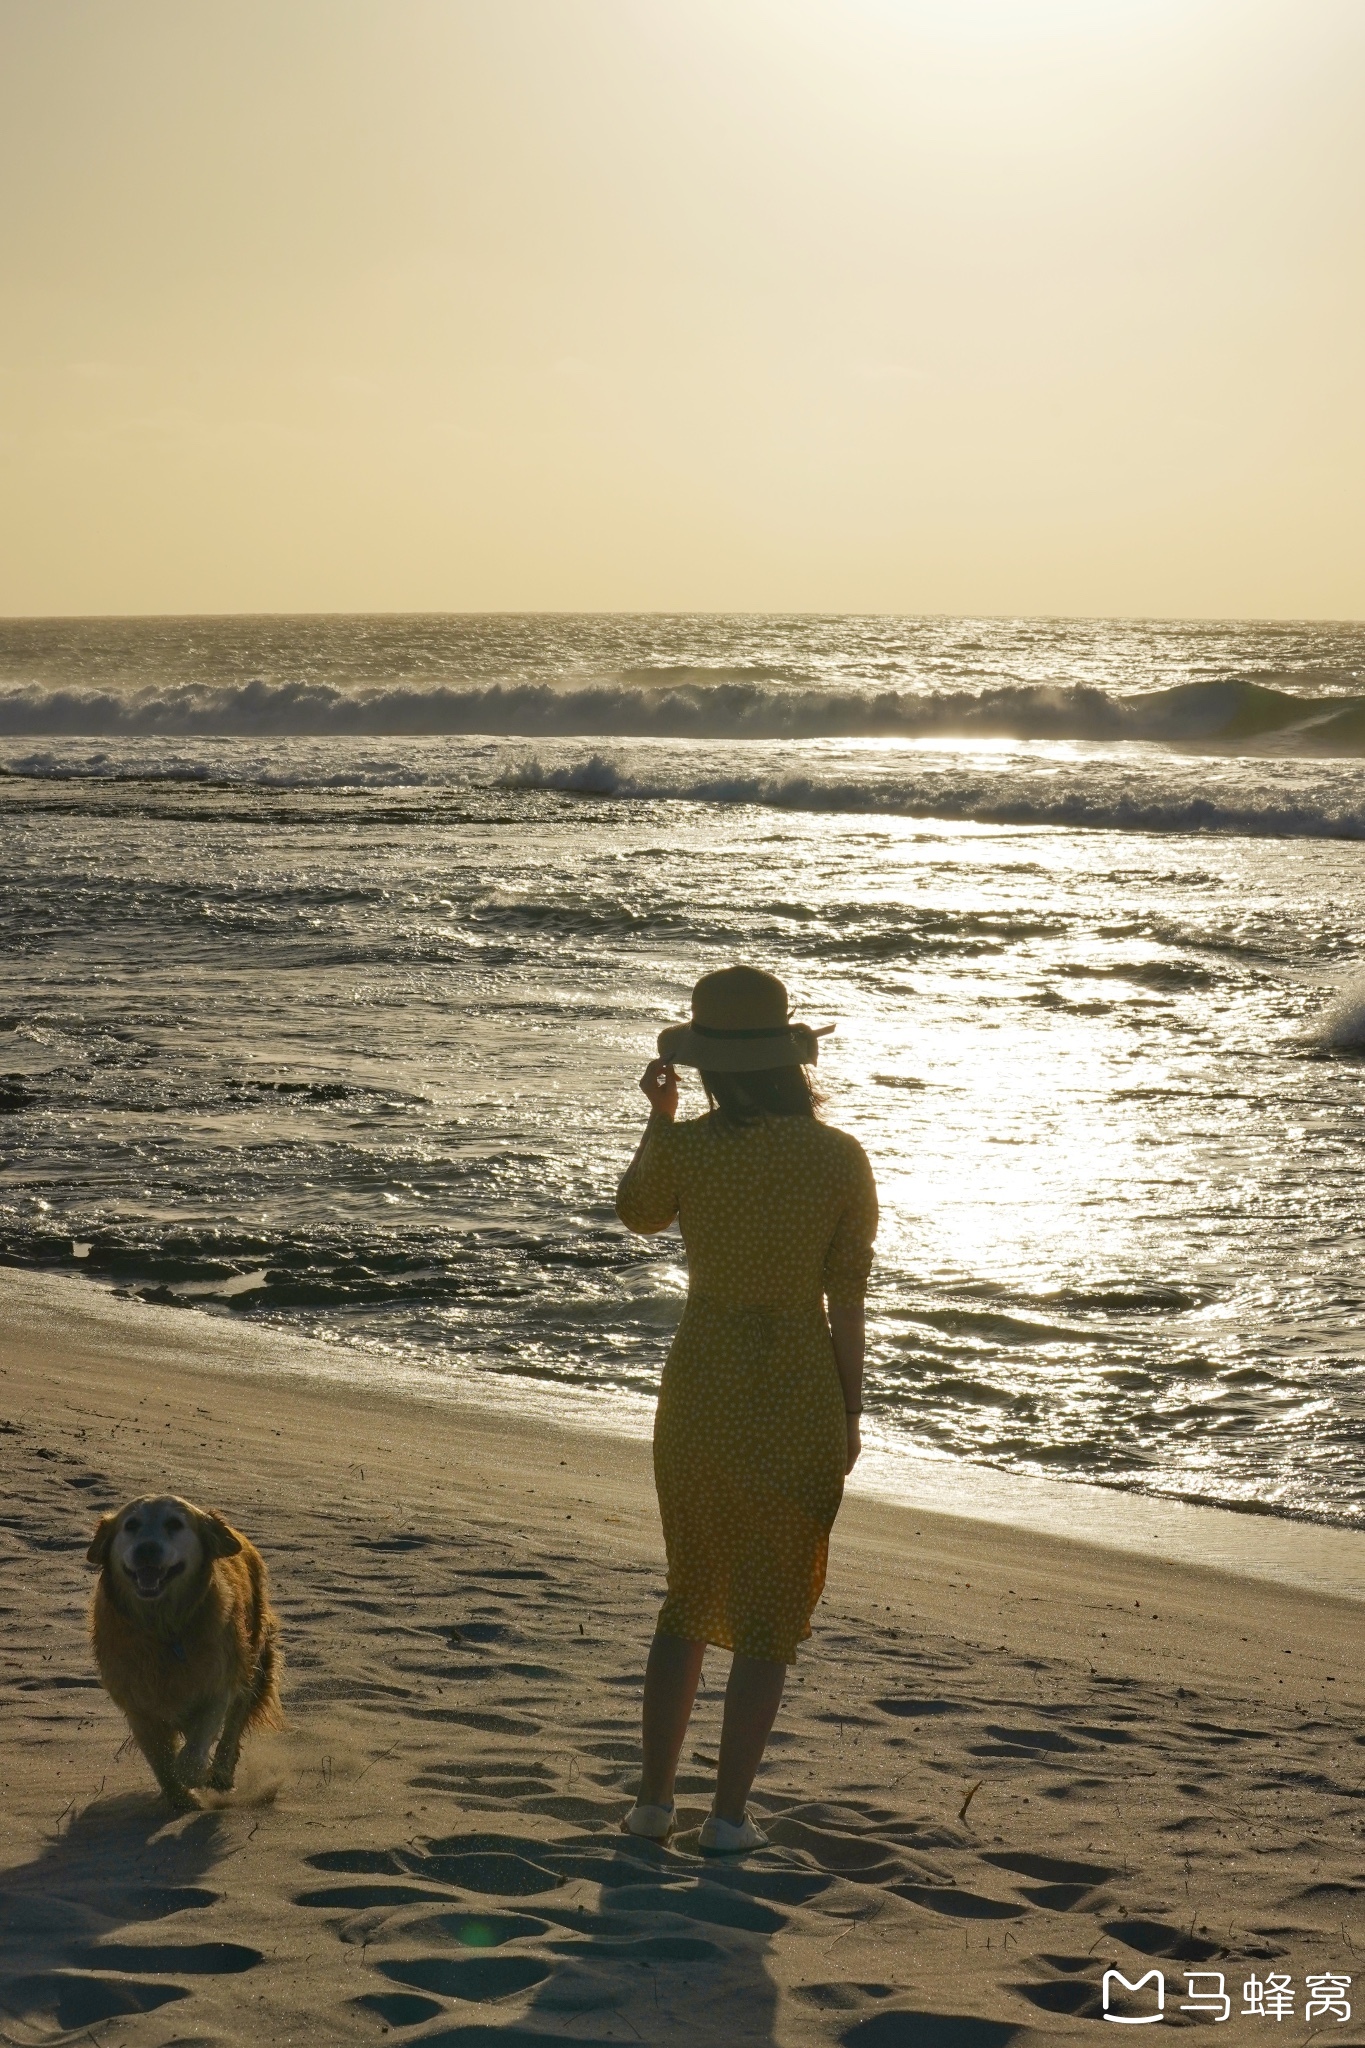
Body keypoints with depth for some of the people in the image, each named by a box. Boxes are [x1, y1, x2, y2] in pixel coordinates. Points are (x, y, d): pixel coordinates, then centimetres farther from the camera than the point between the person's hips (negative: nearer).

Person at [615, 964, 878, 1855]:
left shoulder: (684, 1149, -10)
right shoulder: (841, 1158, -9)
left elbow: (639, 1215, 13)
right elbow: (848, 1303, -6)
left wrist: (659, 1116, 23)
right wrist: (850, 1416, 4)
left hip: (701, 1387, 1)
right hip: (799, 1392, -1)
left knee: (690, 1594, 18)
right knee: (771, 1614, 10)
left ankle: (654, 1798, 18)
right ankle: (729, 1814, 9)